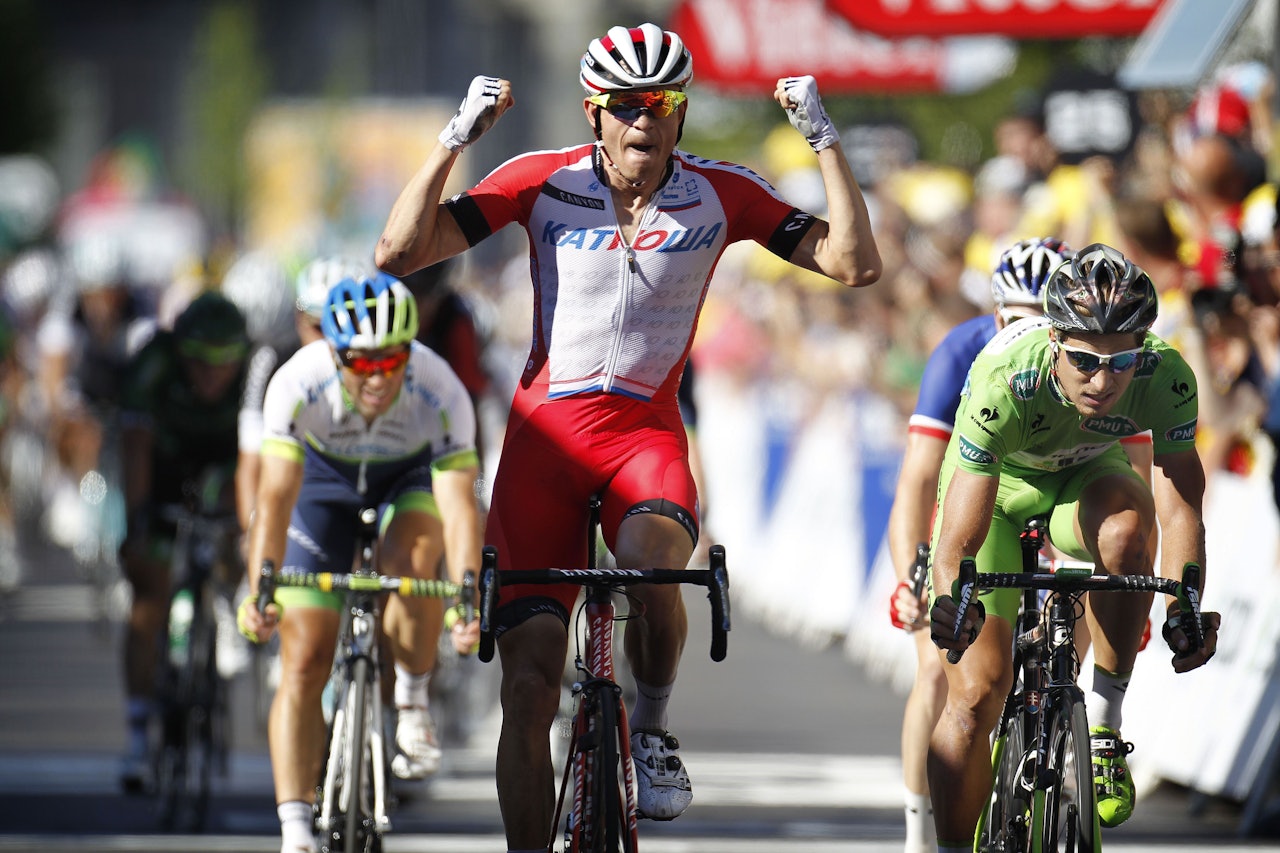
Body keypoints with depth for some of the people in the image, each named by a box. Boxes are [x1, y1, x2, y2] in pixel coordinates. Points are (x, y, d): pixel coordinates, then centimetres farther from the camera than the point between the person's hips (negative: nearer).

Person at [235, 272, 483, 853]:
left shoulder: (440, 393, -35)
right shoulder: (297, 385, -35)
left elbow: (459, 503, -42)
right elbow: (276, 496, -40)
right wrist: (260, 586, -55)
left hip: (414, 477, -1)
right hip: (325, 478, 1)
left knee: (411, 562, -35)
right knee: (304, 662, -9)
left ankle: (412, 701, -8)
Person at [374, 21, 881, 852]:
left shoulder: (721, 194, -2)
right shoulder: (544, 182, -5)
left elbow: (855, 262, -8)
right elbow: (400, 253, -12)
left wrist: (824, 138, -13)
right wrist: (458, 137, -21)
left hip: (646, 433, 0)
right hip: (545, 437, 0)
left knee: (654, 560, -35)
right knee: (530, 686, -5)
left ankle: (653, 724, -6)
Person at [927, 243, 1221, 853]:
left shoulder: (1166, 378, -33)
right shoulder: (1003, 387, -39)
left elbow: (1180, 507, -34)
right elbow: (957, 545, -40)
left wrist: (1184, 610, -50)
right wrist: (952, 603, -61)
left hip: (1081, 480, 2)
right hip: (996, 486, -2)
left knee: (1127, 525, -35)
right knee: (977, 690, -14)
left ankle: (1103, 727, -20)